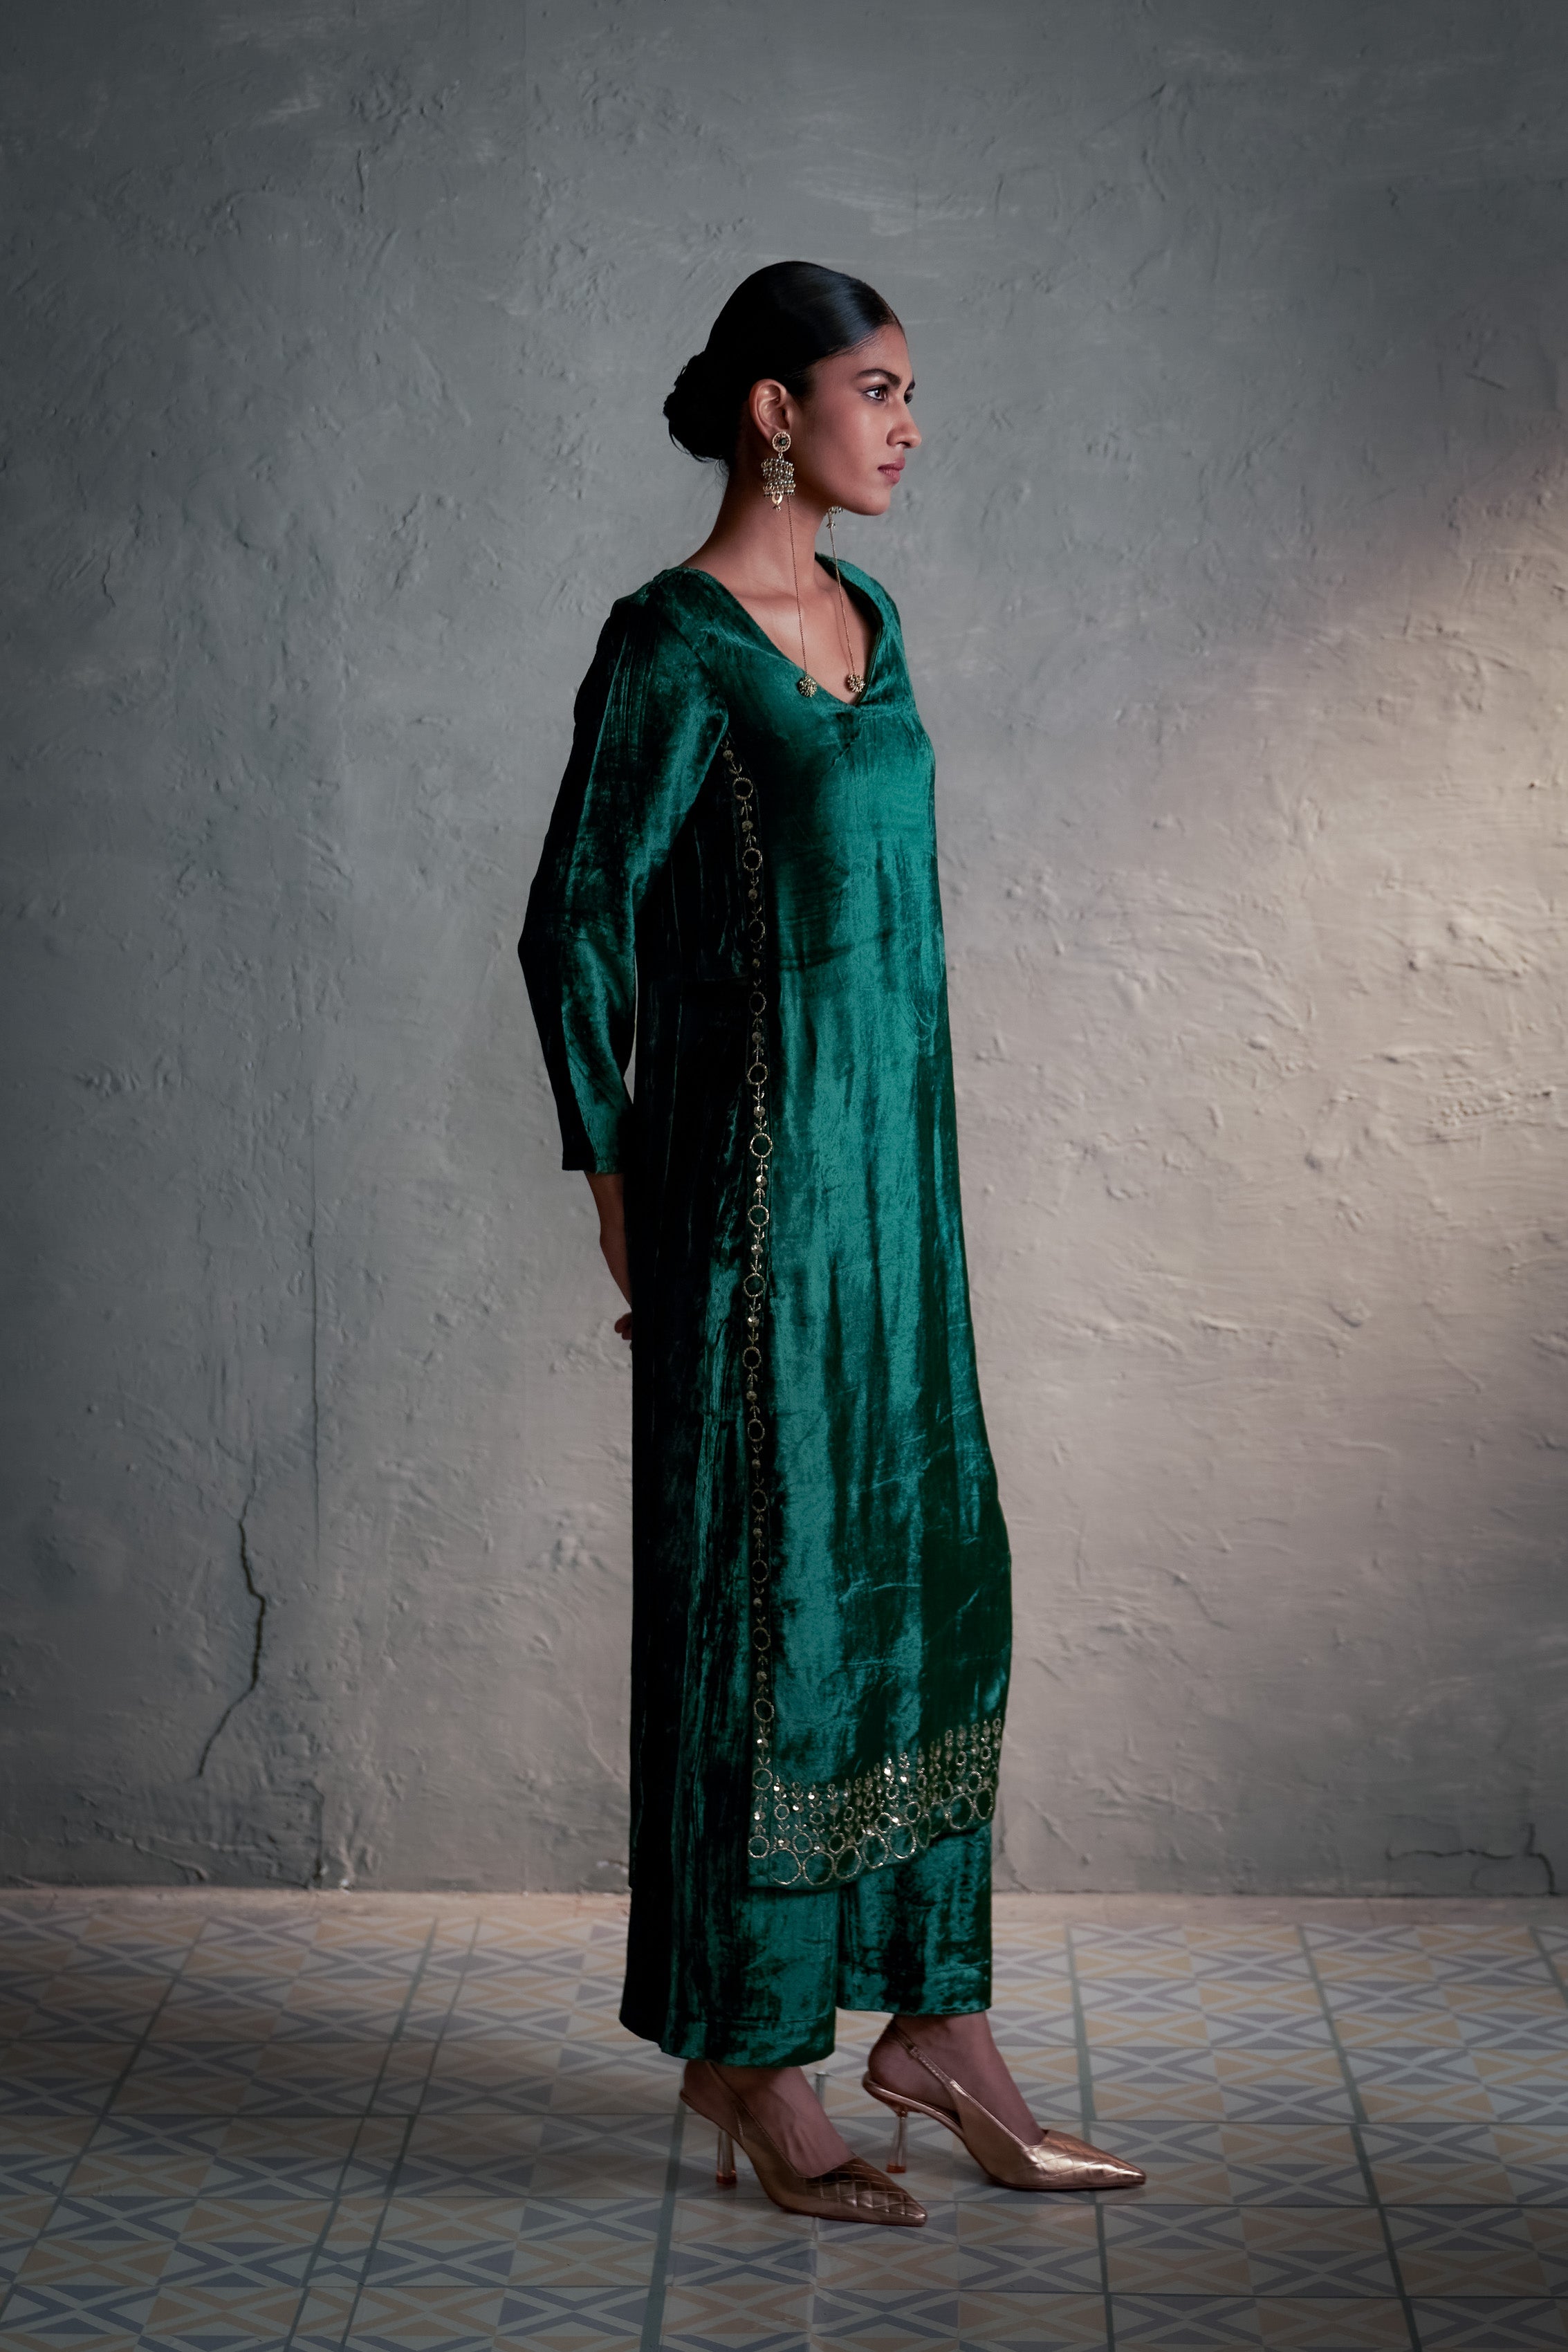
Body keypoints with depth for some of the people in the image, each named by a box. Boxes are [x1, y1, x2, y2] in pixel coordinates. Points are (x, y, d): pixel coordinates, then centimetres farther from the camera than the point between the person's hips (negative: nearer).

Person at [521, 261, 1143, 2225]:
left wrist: (913, 1157, 17)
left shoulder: (864, 617, 12)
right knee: (763, 1584, 0)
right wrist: (619, 1180, -6)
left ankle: (934, 2021, 22)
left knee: (929, 1569, 11)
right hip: (753, 1171, -8)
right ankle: (750, 2056, 13)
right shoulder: (674, 644, -13)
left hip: (889, 1157, 8)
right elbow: (576, 924, -11)